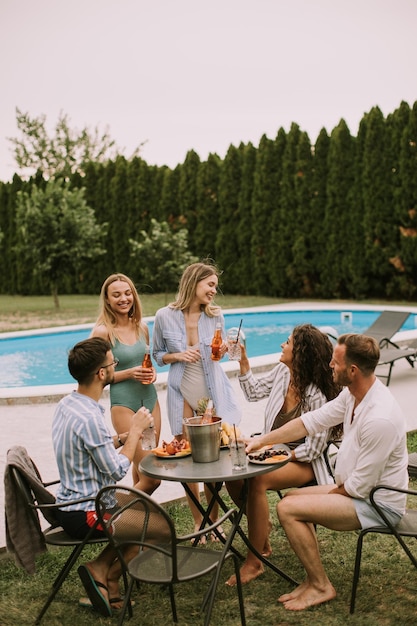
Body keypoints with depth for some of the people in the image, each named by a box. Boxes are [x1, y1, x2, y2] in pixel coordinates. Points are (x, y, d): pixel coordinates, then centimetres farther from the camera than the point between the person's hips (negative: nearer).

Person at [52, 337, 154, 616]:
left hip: (71, 504, 9)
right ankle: (108, 574, 15)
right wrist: (135, 431, -10)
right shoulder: (89, 418, -29)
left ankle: (101, 567, 15)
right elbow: (117, 471, -20)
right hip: (86, 514, -9)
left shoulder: (67, 404, 2)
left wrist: (124, 437, 3)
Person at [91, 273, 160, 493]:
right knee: (150, 478, -8)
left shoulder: (141, 327, 6)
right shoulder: (102, 331, -11)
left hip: (150, 399, 6)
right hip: (123, 404, -6)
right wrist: (129, 373, -20)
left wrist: (152, 373, 0)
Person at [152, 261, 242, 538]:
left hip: (212, 390, 1)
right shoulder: (165, 316, -7)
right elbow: (158, 354, 4)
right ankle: (198, 521, 22)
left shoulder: (216, 315, -2)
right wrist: (178, 356, -15)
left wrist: (222, 351, -11)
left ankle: (213, 519, 23)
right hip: (182, 392, -1)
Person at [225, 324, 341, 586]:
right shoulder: (282, 371, -2)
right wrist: (243, 360, 9)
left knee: (258, 481, -32)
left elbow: (313, 449, -19)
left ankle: (254, 561, -17)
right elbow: (254, 392, 15)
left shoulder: (317, 396, -22)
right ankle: (262, 529, 9)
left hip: (304, 463, -7)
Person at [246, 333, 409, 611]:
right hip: (361, 490, 10)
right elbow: (311, 421, 4)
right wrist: (262, 440, 2)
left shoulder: (380, 418, -32)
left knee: (288, 508, -15)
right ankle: (314, 579, 15)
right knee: (293, 497, 17)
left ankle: (321, 586, 2)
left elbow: (360, 486, -25)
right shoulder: (353, 394, -4)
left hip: (378, 504, -10)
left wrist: (332, 493, -6)